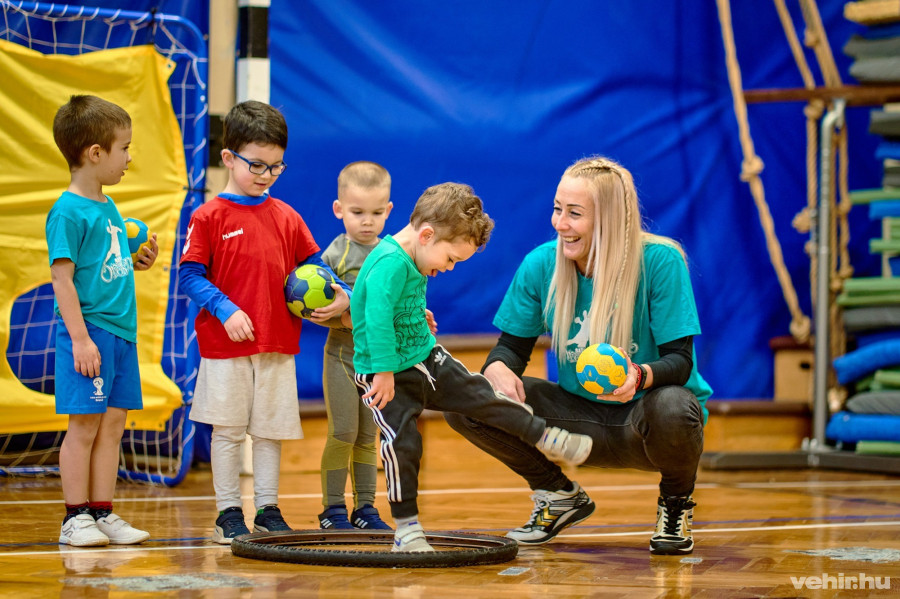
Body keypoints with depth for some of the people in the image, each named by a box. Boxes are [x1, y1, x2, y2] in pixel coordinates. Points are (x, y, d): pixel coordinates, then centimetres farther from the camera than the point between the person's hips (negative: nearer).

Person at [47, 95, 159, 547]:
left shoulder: (109, 208, 15)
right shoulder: (68, 211, -12)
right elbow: (62, 277, -16)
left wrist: (138, 262, 7)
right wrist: (80, 337, -20)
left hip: (121, 331, 9)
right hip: (88, 329, -8)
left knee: (112, 425, 9)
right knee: (84, 424, -4)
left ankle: (102, 513, 15)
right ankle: (76, 518, 2)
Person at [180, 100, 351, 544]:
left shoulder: (287, 218, 9)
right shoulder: (209, 217, -4)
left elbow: (312, 267, 13)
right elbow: (191, 275, -7)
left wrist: (341, 295, -4)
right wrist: (226, 310, -17)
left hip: (278, 343, 4)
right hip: (225, 342, -4)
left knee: (271, 427, 8)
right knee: (227, 429, 2)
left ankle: (268, 510, 16)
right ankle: (228, 513, 10)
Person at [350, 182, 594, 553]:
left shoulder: (414, 260, 3)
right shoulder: (390, 264, -28)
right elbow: (377, 318, -36)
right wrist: (385, 373, -35)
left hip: (426, 359, 9)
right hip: (383, 373, -9)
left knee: (481, 397, 8)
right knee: (402, 443, -11)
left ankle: (548, 439, 20)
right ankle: (406, 528, 0)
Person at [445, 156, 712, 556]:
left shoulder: (660, 261, -18)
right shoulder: (540, 265, -6)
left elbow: (680, 360, -19)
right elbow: (512, 345, 1)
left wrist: (641, 376, -43)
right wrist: (498, 368, -24)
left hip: (641, 414, -4)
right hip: (583, 422, 4)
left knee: (671, 408, -41)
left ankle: (676, 501, -3)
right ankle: (560, 496, 8)